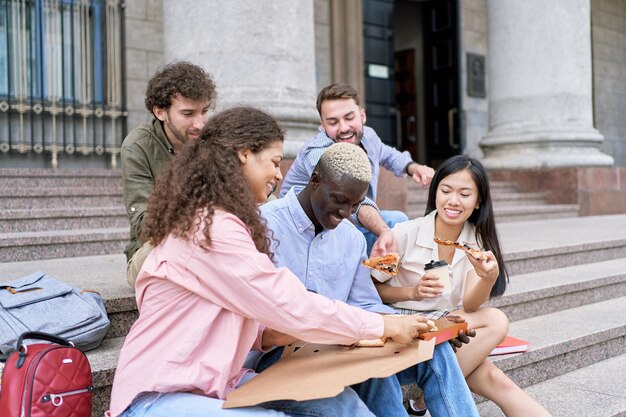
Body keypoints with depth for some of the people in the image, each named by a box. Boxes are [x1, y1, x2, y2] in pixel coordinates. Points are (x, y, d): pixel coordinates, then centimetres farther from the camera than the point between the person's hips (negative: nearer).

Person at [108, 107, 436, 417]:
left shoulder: (214, 219, 13)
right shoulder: (212, 228, -19)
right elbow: (292, 306, -19)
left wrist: (270, 334, -5)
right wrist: (384, 326, -10)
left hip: (212, 384, 9)